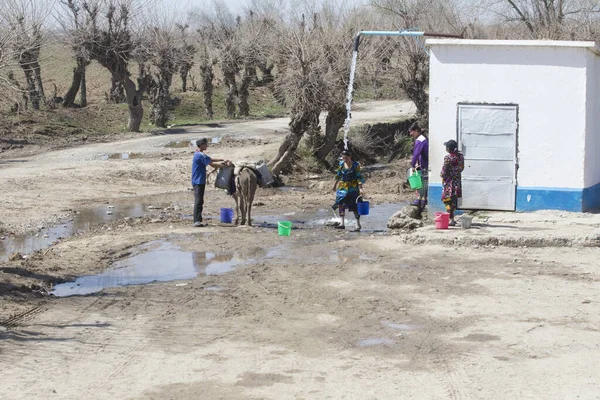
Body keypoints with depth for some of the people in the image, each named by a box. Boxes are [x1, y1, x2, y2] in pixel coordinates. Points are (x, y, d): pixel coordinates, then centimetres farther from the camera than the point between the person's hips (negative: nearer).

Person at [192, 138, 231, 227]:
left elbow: (211, 159, 23)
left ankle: (198, 220, 15)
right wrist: (225, 165, -7)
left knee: (199, 201, 12)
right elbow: (212, 164, -16)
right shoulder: (201, 155, -16)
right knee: (198, 201, -12)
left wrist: (223, 160, 14)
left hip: (198, 181, 10)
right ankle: (197, 221, -14)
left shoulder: (199, 154, 16)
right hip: (198, 181, -10)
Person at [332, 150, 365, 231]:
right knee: (341, 205, -9)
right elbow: (338, 176, 17)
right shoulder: (341, 165, 5)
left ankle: (358, 224, 12)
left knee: (355, 206, 1)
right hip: (343, 187, 4)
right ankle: (342, 224, -11)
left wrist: (360, 188, -20)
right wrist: (335, 185, 24)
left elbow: (359, 178, -12)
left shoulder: (356, 166, -9)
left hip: (353, 188, -4)